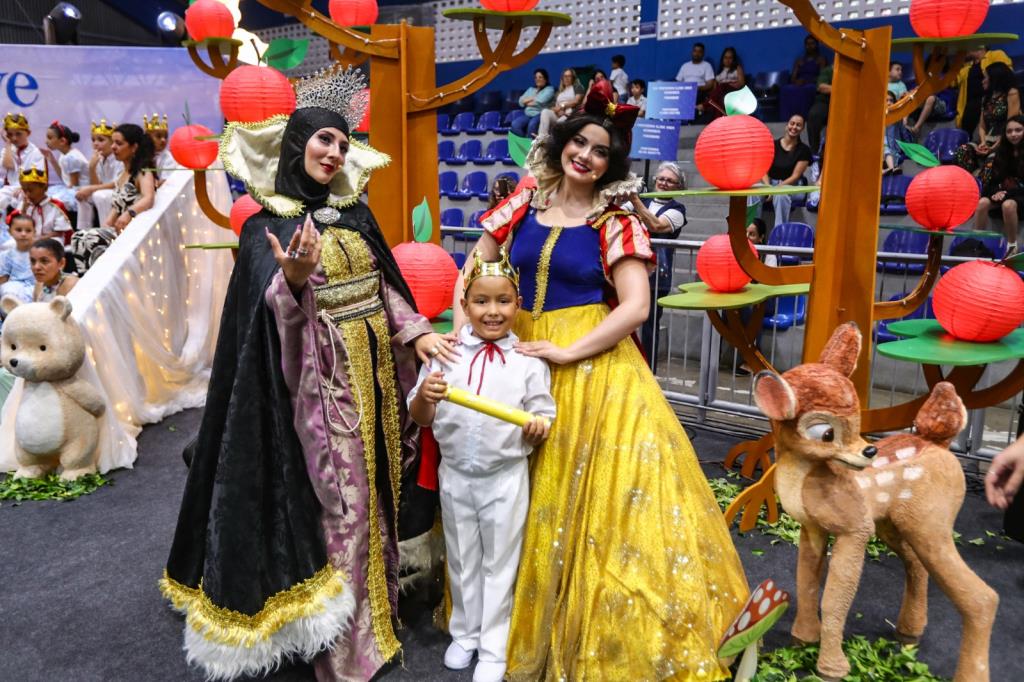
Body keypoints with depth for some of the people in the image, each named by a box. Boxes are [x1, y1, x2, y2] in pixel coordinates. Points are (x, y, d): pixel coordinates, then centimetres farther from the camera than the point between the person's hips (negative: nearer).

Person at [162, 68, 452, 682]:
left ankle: (379, 618, 33)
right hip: (323, 383, -6)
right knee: (338, 506, -1)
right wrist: (293, 280, -37)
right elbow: (270, 310, -17)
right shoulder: (268, 226, -6)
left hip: (374, 374, 6)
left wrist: (417, 333, 2)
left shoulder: (356, 213, 10)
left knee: (375, 496, 14)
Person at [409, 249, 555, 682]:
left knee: (499, 564, 12)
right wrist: (424, 396, -23)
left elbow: (542, 416, -4)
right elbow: (420, 418, -1)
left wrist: (538, 427, -27)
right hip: (455, 473, 2)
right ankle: (465, 633, 39)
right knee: (462, 560, 19)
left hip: (506, 477, -2)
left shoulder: (528, 360, -8)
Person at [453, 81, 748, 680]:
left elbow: (636, 306, -13)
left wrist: (567, 352, -17)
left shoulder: (616, 224, -3)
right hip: (521, 358, 4)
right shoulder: (526, 203, 8)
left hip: (592, 362, -4)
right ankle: (526, 617, 31)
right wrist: (461, 331, -2)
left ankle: (596, 629, 13)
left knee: (588, 488, -7)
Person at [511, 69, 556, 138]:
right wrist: (533, 98, -1)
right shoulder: (531, 89, 25)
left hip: (541, 115, -6)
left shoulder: (549, 89, 6)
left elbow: (540, 101, -11)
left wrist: (528, 102, 5)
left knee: (532, 125, -38)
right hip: (528, 115, 6)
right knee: (515, 124, -24)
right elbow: (521, 101, 14)